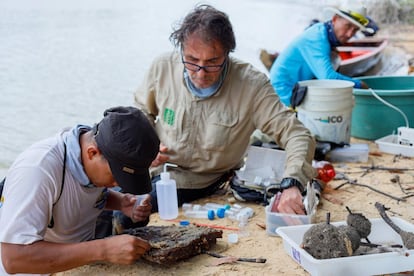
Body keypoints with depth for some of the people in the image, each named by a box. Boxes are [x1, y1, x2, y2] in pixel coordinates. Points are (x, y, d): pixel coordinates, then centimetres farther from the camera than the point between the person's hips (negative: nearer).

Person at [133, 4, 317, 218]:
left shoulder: (251, 85, -20)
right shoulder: (163, 67, -11)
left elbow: (297, 135, -21)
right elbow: (141, 112, 10)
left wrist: (291, 184, -39)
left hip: (197, 183, -4)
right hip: (154, 167, 4)